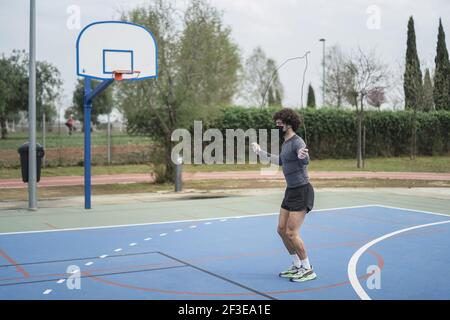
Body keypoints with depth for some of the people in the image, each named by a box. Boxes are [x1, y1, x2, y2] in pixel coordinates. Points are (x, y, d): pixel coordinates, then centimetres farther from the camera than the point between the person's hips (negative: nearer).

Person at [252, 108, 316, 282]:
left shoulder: (297, 142, -17)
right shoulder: (285, 143, 10)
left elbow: (306, 161, -36)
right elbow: (281, 160, 29)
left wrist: (302, 156, -59)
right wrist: (261, 152, 35)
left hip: (302, 191, -9)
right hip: (291, 191, 9)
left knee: (291, 233, -10)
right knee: (282, 230, 11)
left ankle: (308, 270, 5)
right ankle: (297, 266, 24)